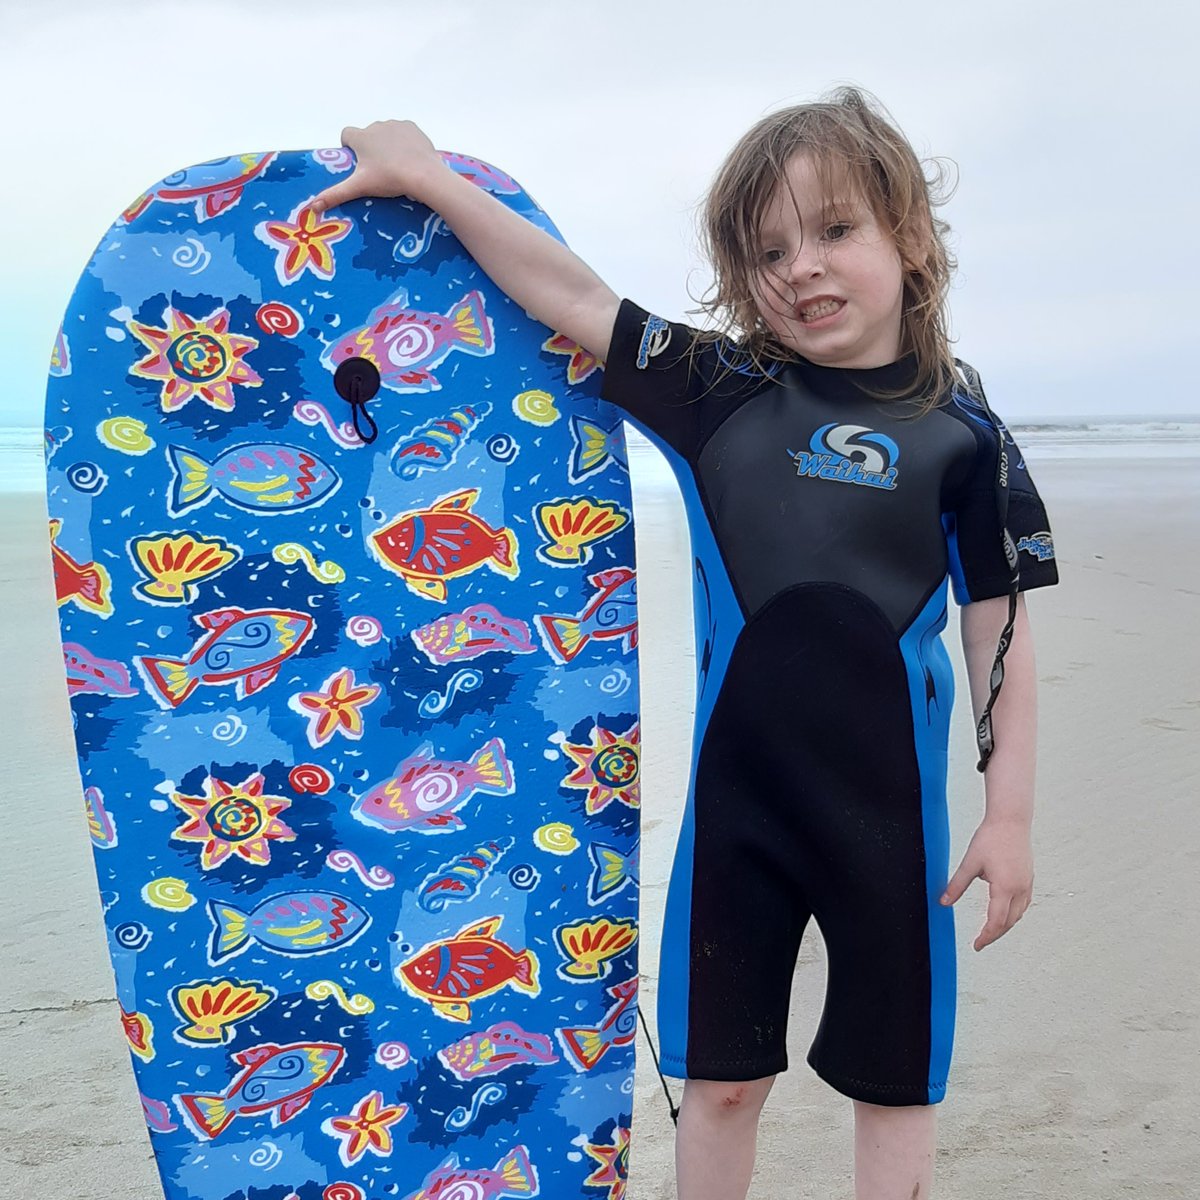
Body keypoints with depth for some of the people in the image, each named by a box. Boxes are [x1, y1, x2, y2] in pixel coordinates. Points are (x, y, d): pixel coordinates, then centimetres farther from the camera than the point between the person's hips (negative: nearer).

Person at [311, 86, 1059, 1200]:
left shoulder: (957, 429, -3)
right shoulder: (717, 388, 0)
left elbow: (999, 627, -1)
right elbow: (572, 294, -2)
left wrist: (1010, 812, -1)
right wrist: (425, 172, -5)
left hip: (889, 803, -1)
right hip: (734, 791, 1)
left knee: (893, 1078, 14)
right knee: (719, 1073, 14)